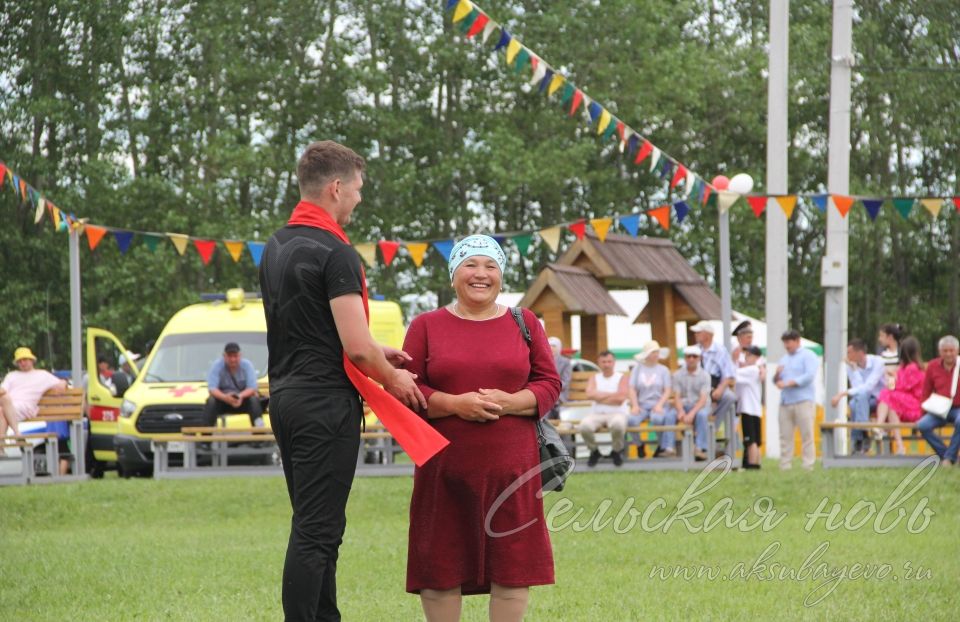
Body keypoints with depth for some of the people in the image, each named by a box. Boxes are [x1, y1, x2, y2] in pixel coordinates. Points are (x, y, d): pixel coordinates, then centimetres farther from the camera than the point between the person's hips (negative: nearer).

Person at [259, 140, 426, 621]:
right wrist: (392, 378, -1)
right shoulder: (335, 253, -15)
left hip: (285, 396, 9)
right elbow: (357, 348, -19)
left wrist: (375, 353, 17)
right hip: (325, 401, -9)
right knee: (316, 529, -8)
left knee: (315, 524, 16)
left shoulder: (276, 247, 13)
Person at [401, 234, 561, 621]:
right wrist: (453, 404, -16)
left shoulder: (524, 323, 10)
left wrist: (511, 402, -13)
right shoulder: (426, 326, 6)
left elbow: (550, 384, 6)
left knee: (512, 561, 1)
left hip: (510, 465, 1)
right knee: (441, 562, 1)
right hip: (445, 465, -1)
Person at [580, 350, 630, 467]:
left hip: (617, 413, -2)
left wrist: (599, 397, -5)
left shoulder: (622, 378, 7)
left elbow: (621, 398, -11)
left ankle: (616, 451, -9)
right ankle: (594, 451, -2)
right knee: (584, 426, -33)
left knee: (618, 424, -41)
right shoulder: (594, 378, 16)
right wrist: (611, 395, -6)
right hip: (597, 414, 2)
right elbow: (590, 394, -5)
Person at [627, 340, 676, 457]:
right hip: (641, 405, 1)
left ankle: (663, 446, -15)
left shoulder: (663, 369, 9)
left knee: (657, 418, -37)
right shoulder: (637, 369, 12)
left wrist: (660, 405, -13)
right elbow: (632, 390, 5)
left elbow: (667, 391, 3)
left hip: (657, 405, -1)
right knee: (631, 420, -32)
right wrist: (635, 406, -11)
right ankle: (639, 446, -6)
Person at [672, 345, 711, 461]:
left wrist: (692, 413, -30)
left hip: (700, 406, -2)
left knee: (702, 415, -37)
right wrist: (681, 411, -26)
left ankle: (700, 448, -39)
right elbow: (677, 397, -4)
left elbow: (703, 399, -14)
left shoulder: (704, 375, -4)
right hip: (684, 406, 2)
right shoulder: (678, 375, 4)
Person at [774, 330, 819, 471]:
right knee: (785, 436, 1)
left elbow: (809, 376, -10)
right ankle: (785, 467, 2)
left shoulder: (807, 356, 3)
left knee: (806, 435, -8)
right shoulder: (784, 359, 24)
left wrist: (788, 383, -14)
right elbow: (778, 381, 25)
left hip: (802, 401, -6)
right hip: (785, 403, 6)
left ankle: (808, 466, -8)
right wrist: (777, 376, 1)